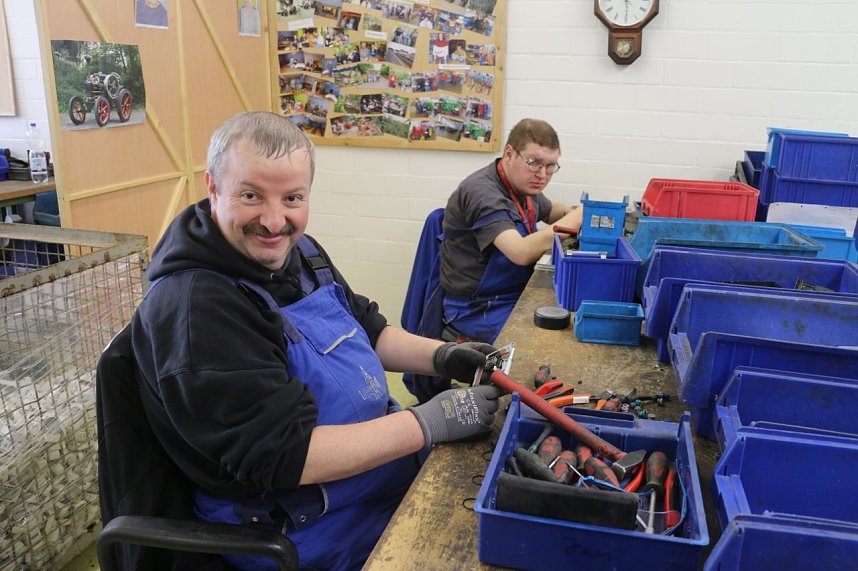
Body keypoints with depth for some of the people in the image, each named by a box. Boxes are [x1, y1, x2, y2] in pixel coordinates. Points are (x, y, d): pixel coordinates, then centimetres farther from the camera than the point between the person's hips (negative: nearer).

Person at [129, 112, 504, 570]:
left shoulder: (297, 250, 1)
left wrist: (442, 356, -5)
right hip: (309, 532, -8)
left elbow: (367, 332, 13)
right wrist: (430, 422, -27)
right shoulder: (194, 309, -27)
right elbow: (283, 456, -29)